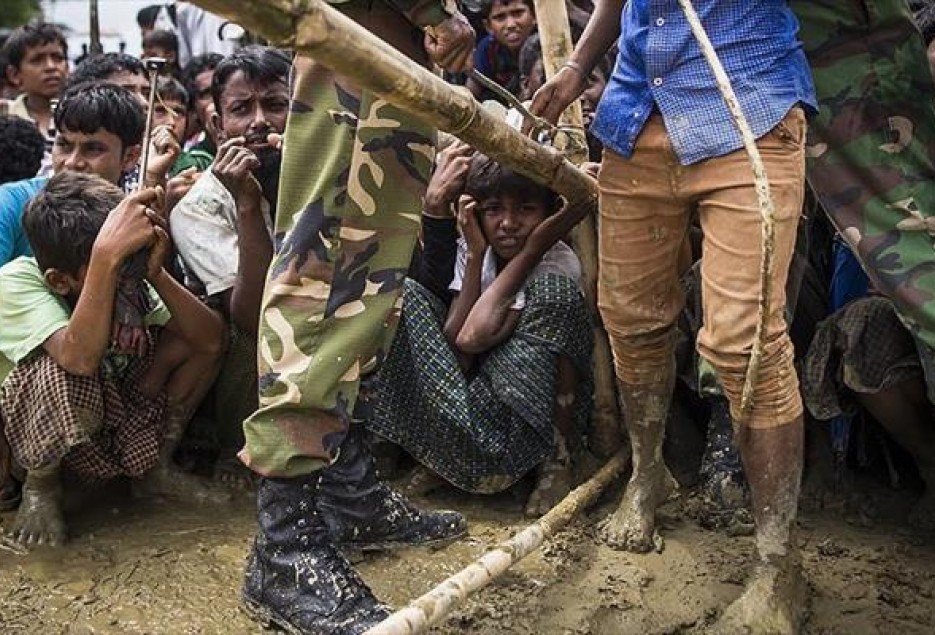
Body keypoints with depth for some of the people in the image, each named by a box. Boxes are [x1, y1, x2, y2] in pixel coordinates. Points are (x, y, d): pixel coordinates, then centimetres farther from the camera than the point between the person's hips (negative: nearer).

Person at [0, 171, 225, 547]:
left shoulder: (130, 279, -13)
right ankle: (41, 488, -7)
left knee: (195, 335, -10)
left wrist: (155, 273, -31)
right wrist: (108, 253, -52)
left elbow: (211, 338, -18)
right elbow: (80, 357, -46)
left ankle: (157, 465, 8)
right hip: (34, 441, -5)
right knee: (67, 371, -39)